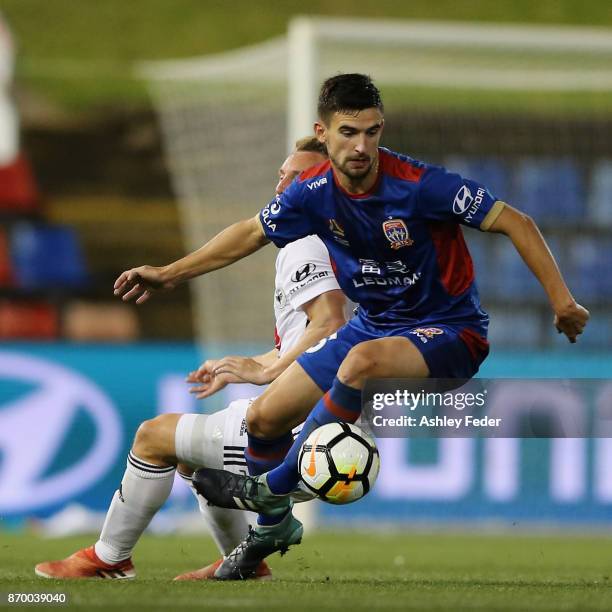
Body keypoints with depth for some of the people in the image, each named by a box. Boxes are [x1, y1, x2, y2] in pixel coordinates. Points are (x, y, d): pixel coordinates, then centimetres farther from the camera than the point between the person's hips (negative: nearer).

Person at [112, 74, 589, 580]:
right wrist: (169, 275, 12)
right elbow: (252, 233, 10)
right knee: (264, 419, 2)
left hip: (448, 331, -6)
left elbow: (517, 223, -20)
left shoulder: (419, 185, -25)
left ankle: (273, 491, -19)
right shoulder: (315, 192, -9)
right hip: (374, 324, 6)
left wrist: (562, 301, -27)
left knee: (363, 360, -37)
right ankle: (274, 526, 33)